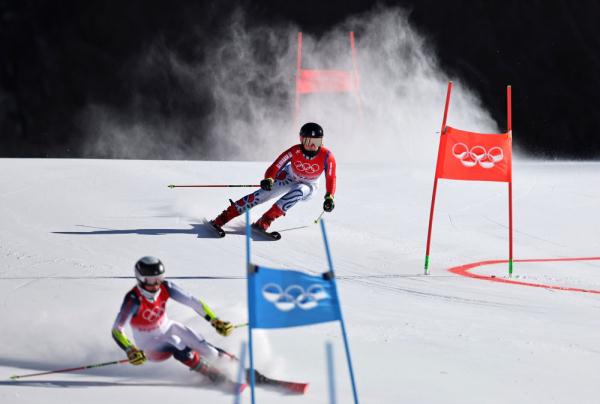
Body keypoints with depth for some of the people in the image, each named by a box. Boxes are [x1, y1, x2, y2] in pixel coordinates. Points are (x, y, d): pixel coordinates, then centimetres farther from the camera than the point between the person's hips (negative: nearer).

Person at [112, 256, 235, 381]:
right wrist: (130, 350, -57)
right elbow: (117, 330, -41)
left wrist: (216, 321, -23)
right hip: (148, 342, -4)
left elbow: (193, 302, -16)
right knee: (179, 347, -30)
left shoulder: (165, 288, -21)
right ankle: (205, 370, -7)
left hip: (168, 328, 4)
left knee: (210, 354, -7)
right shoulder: (134, 299, -34)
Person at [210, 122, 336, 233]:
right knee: (264, 193, -18)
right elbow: (275, 167, -29)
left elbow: (331, 179, -23)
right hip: (288, 177, 0)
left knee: (298, 191, -36)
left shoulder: (326, 156, -28)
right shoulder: (295, 151, -28)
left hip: (308, 185, 0)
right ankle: (223, 218, -12)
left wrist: (329, 197, -38)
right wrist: (268, 179, -49)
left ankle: (264, 221, -30)